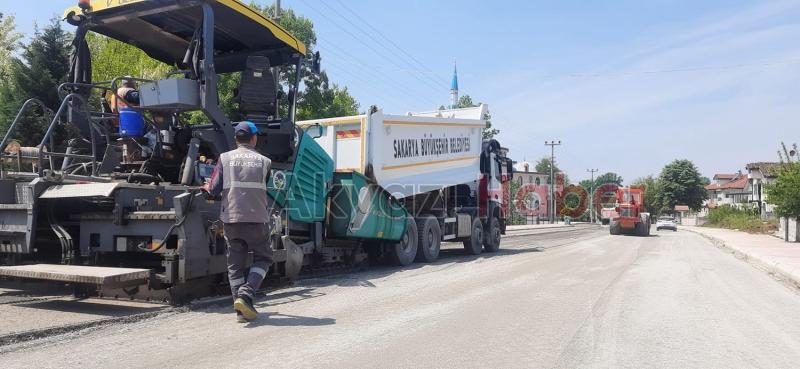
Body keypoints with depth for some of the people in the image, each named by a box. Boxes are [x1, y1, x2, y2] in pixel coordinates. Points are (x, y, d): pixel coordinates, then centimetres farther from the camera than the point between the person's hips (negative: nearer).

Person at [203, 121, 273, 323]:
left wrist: (207, 187, 23)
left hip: (231, 219, 2)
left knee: (235, 264, 12)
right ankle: (245, 295, -5)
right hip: (257, 219, -1)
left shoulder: (225, 158, 4)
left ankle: (242, 309, 11)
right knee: (263, 258, 14)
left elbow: (214, 190, 0)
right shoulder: (264, 161, 5)